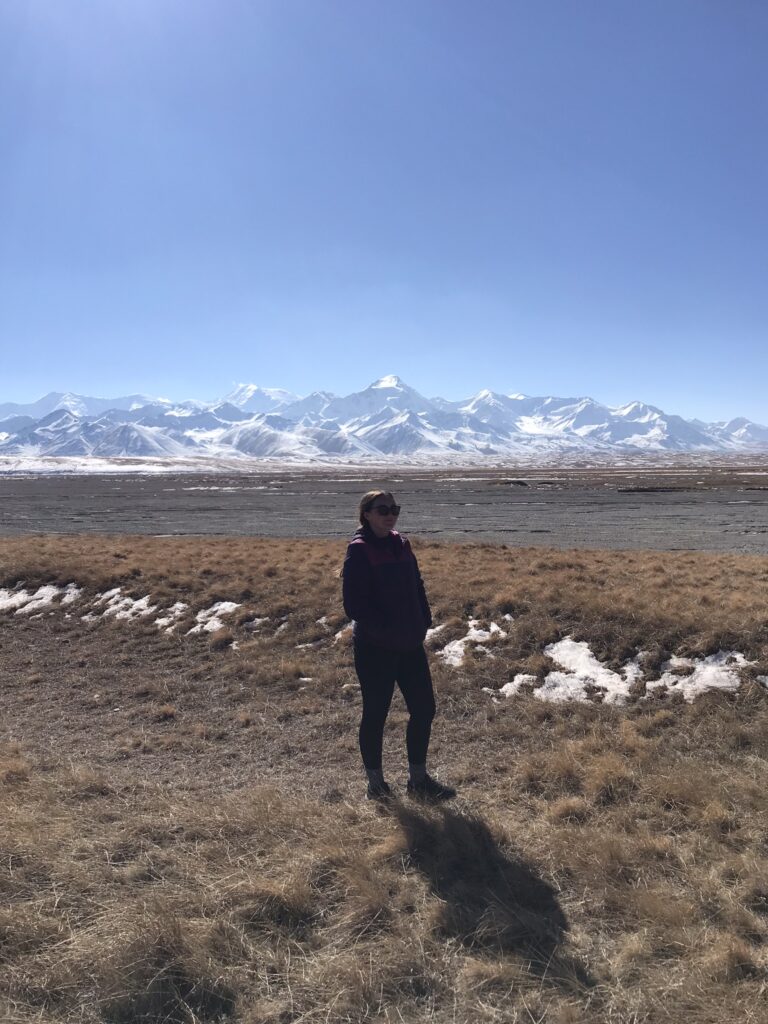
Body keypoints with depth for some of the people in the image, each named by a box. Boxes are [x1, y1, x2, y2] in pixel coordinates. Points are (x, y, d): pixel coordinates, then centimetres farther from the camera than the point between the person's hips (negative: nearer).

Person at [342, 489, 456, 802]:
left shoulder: (401, 545, 8)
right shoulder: (359, 551, -13)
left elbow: (417, 588, 16)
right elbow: (354, 605, -18)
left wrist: (423, 623, 3)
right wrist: (386, 630, -20)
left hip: (410, 644, 7)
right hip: (374, 649, -7)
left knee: (424, 708, 10)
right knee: (375, 714, 7)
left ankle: (418, 778, 28)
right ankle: (375, 782, 26)